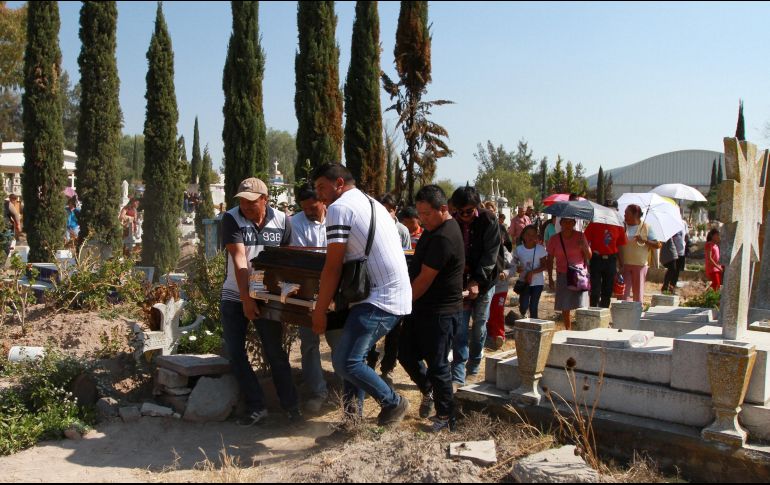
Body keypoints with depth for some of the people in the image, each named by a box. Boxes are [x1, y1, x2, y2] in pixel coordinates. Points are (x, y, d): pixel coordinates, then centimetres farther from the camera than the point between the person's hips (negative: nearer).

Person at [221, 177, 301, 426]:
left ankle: (291, 406, 11)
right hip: (235, 296, 0)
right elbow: (239, 259, -21)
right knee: (235, 353, -2)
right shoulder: (231, 219, -13)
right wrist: (246, 300, -26)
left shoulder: (282, 221, -7)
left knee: (275, 352, 1)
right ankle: (256, 408, 7)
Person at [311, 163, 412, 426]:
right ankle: (353, 416, 21)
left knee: (345, 362, -12)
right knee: (353, 355, 18)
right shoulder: (373, 204, 22)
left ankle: (393, 403, 3)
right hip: (398, 296, 11)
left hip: (379, 299, -11)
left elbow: (332, 268, -10)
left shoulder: (339, 208, -7)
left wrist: (319, 311, -2)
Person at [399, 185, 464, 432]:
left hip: (440, 312, -9)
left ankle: (446, 419, 16)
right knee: (406, 355, 14)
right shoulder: (434, 229, 10)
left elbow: (425, 279, -22)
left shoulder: (444, 238, -24)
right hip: (422, 308, 9)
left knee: (437, 365, 1)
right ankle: (428, 391, 37)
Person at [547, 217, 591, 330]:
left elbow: (589, 256, 1)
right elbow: (550, 259, 7)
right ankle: (568, 330, 18)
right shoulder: (554, 239, 1)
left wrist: (584, 246, -19)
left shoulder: (580, 236, 0)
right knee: (565, 306, 5)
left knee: (581, 305, -8)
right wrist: (550, 278, 3)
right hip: (563, 275, 1)